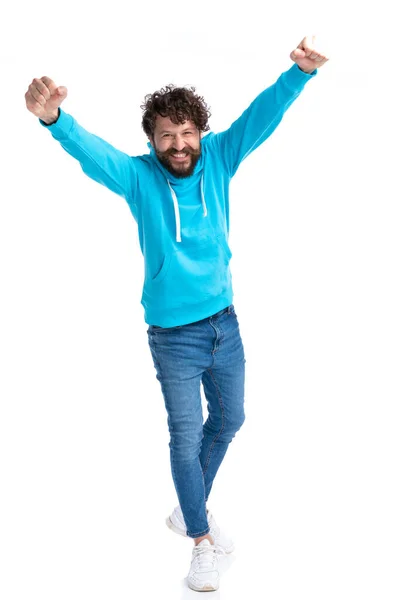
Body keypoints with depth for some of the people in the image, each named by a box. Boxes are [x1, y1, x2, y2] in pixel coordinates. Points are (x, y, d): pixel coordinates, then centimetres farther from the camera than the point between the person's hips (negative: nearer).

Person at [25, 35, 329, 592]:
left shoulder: (218, 159, -3)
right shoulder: (139, 176, -11)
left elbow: (261, 116, -11)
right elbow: (90, 150, -27)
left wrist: (299, 73, -29)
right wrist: (54, 119, -48)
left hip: (225, 321, 5)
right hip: (175, 334, -4)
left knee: (228, 420, 19)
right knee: (187, 437, 5)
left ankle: (189, 509, 44)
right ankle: (202, 539, 27)